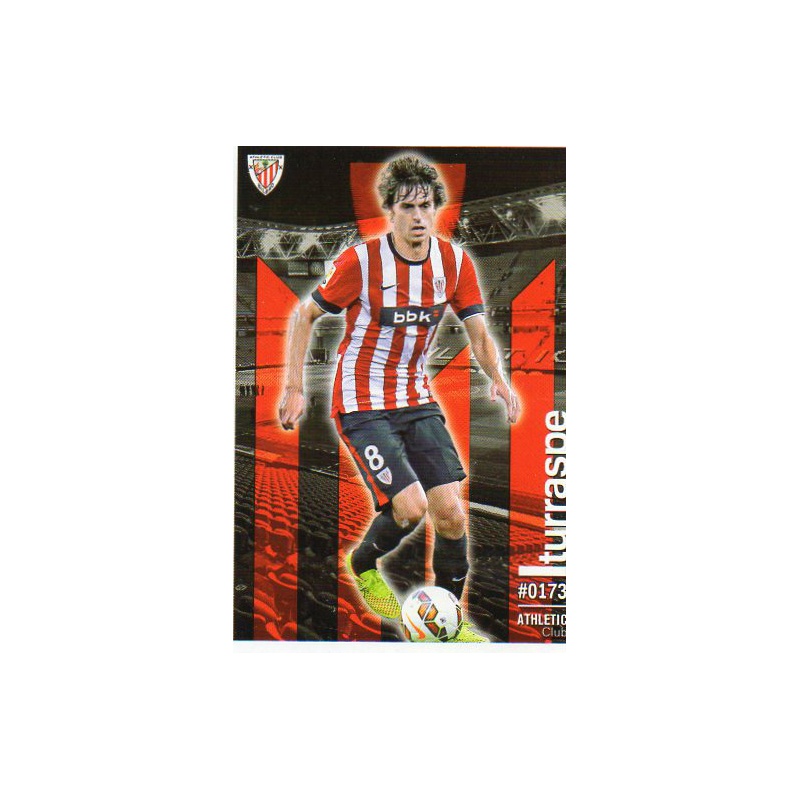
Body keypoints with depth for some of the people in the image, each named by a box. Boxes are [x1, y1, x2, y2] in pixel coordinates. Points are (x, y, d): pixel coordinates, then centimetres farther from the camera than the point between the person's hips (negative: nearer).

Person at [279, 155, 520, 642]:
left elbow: (478, 332, 3)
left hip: (418, 400, 4)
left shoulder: (455, 263, -2)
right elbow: (305, 316, -3)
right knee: (411, 506, -16)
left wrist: (498, 379, -17)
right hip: (362, 405, -4)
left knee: (451, 512, -3)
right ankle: (363, 564, 20)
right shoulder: (361, 262, -14)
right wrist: (295, 389, -7)